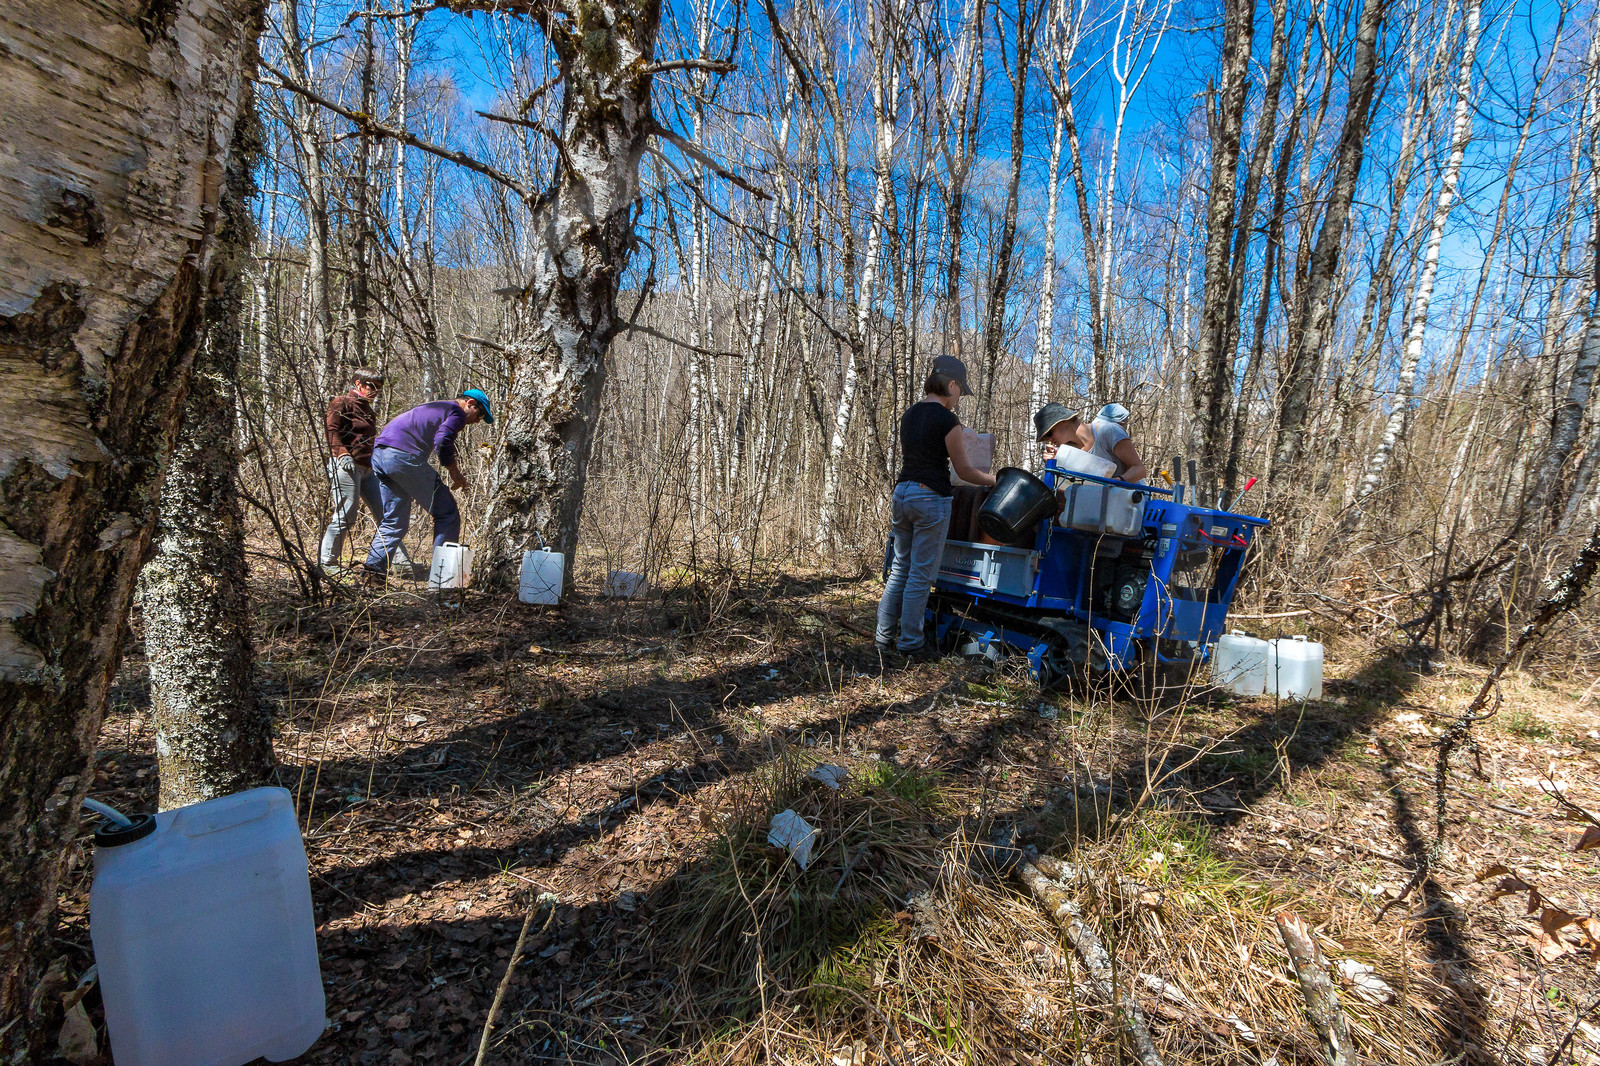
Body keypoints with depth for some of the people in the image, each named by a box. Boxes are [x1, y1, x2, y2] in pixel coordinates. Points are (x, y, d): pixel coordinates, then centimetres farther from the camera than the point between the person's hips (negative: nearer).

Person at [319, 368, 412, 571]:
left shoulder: (366, 408, 25)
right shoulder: (342, 403, 0)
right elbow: (331, 431, -11)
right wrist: (342, 454, -24)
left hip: (368, 469, 9)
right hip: (347, 467, -9)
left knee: (385, 513, 3)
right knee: (345, 515, -9)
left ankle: (400, 559, 5)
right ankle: (325, 561, 3)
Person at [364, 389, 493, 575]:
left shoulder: (432, 407, 32)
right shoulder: (456, 411, 2)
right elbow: (442, 441, -15)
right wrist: (456, 474, -4)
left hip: (378, 453, 10)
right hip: (403, 455, -10)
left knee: (395, 521, 16)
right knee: (447, 512, -2)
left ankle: (373, 568, 9)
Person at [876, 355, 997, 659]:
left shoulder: (909, 414, 12)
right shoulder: (947, 420, -11)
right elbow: (963, 470, -6)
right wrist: (994, 480, 10)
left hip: (901, 492, 8)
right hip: (931, 498, -7)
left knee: (900, 569, 15)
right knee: (921, 575, 1)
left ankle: (885, 636, 20)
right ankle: (910, 643, 9)